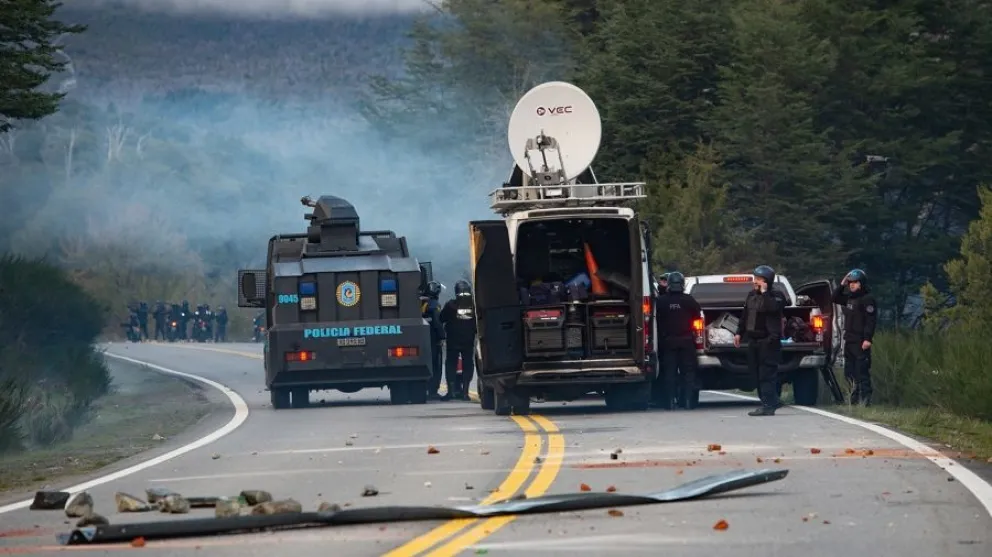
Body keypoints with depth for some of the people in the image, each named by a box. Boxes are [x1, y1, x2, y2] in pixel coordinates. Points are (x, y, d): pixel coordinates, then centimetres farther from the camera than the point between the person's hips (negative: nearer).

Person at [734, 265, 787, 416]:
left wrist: (764, 293, -18)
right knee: (757, 374, 10)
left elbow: (769, 308, -28)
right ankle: (772, 402, 18)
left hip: (768, 340, -8)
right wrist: (739, 333, 19)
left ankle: (768, 406, -11)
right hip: (754, 340, 8)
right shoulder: (752, 295, 15)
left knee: (767, 374, -10)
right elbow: (745, 316, 22)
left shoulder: (776, 296, -7)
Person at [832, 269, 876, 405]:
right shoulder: (849, 298, 17)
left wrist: (868, 339, -25)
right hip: (849, 340, 9)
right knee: (849, 371, 12)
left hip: (860, 342, -9)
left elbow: (871, 320, -17)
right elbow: (835, 298, 30)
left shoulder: (868, 298, -11)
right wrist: (842, 285, 15)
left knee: (862, 371, -11)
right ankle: (854, 399, 20)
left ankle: (865, 400, -12)